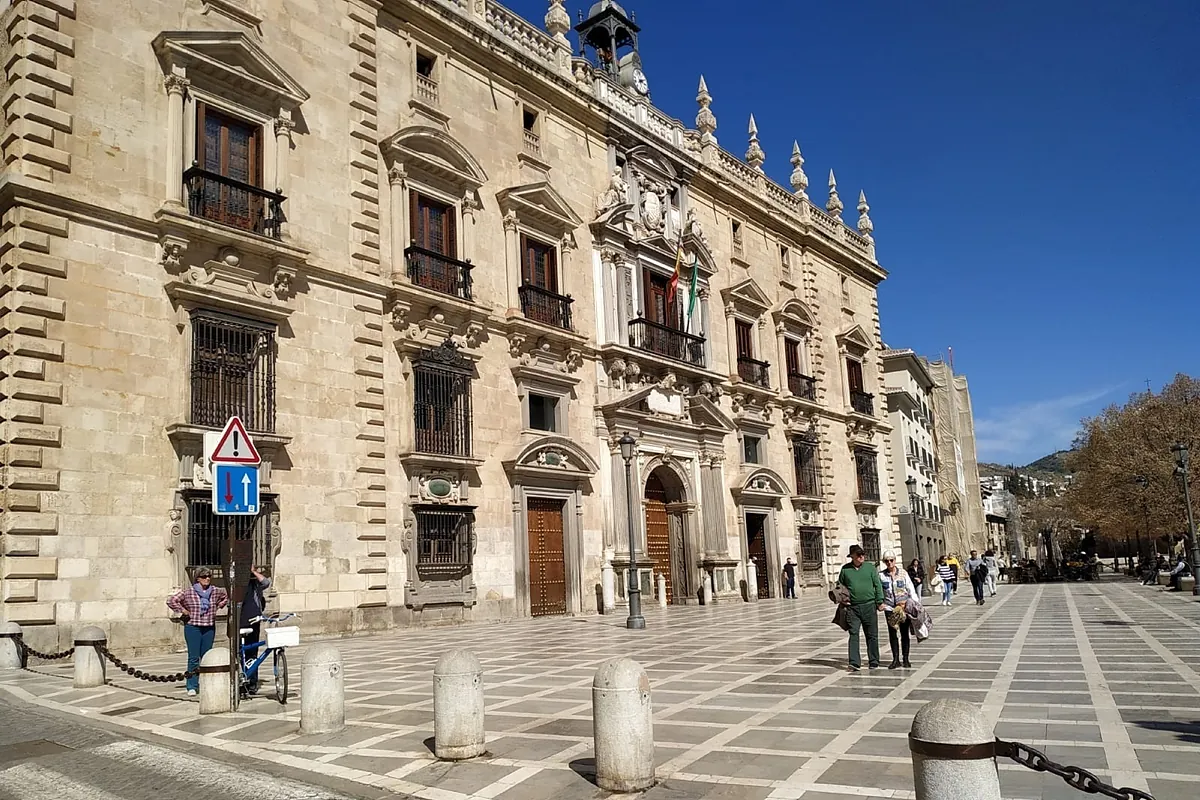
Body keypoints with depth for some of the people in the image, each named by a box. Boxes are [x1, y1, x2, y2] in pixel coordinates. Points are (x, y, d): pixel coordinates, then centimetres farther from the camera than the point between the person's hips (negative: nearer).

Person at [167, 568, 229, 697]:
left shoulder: (216, 591, 5)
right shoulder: (188, 592, -6)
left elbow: (227, 596, 23)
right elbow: (171, 601, -6)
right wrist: (183, 611, -6)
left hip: (209, 628, 3)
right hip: (193, 628, -3)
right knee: (193, 658, -6)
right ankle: (192, 687, -1)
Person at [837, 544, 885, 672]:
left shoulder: (870, 567, 4)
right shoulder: (845, 569, 5)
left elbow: (878, 585, 5)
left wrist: (880, 602, -1)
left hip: (869, 605, 0)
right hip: (852, 607, 0)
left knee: (872, 635, 7)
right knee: (853, 634, -5)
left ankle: (874, 662, 18)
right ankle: (854, 663, -5)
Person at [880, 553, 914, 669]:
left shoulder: (903, 573, 1)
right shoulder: (881, 576, 2)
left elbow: (911, 589, 3)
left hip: (905, 607, 0)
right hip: (889, 608, 0)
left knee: (905, 633, 6)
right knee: (892, 634, 2)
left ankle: (905, 659, 16)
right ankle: (895, 659, 11)